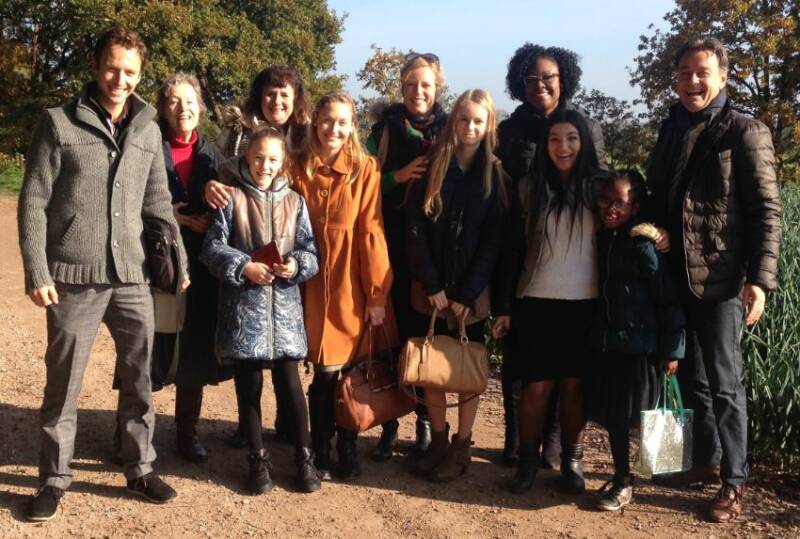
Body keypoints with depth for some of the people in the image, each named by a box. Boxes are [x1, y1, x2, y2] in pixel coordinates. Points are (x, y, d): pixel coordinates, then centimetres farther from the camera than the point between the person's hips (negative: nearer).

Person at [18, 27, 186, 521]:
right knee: (64, 384, 7)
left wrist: (179, 260, 11)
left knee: (140, 379, 10)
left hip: (133, 277, 3)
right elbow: (33, 202, -5)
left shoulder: (148, 130, 8)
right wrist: (36, 272, -11)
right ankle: (55, 478, 23)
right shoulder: (60, 123, -3)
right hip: (74, 277, -3)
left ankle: (141, 468, 26)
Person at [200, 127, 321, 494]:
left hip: (284, 305, 1)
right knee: (249, 385, 7)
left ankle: (304, 457, 16)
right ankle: (258, 459, 22)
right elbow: (212, 247, -3)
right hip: (243, 304, -1)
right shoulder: (232, 198, 0)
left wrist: (296, 265, -13)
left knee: (291, 383, 0)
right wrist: (244, 267, -15)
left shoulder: (294, 202, 7)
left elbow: (310, 252, 7)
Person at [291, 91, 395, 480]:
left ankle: (347, 449, 25)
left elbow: (371, 231, -6)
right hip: (314, 285, 1)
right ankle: (320, 453, 21)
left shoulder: (365, 168, -2)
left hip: (352, 286, -1)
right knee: (325, 372, 3)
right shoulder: (300, 169, 4)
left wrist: (377, 293, -9)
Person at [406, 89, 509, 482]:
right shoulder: (431, 169, 2)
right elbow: (415, 229, -3)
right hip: (432, 290, 1)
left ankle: (461, 447, 15)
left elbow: (493, 241, -5)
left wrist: (465, 295, -11)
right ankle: (437, 440, 20)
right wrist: (432, 286, -11)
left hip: (472, 292, -1)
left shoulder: (495, 175, 0)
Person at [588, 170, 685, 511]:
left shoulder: (641, 244, -12)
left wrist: (672, 349, -13)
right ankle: (621, 476, 26)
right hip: (607, 342, 6)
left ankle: (624, 484, 12)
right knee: (610, 415, 11)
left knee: (626, 415, -1)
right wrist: (596, 335, 9)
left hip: (639, 346, -6)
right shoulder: (602, 240, 7)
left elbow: (667, 299, -12)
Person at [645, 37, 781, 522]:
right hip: (676, 275, 6)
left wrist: (760, 279, -16)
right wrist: (656, 231, -1)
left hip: (720, 277, -6)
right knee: (692, 376, 15)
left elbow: (767, 210, -9)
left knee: (724, 383, 0)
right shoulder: (673, 129, 13)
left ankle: (734, 481, 12)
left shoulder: (746, 132, -6)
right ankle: (707, 460, 30)